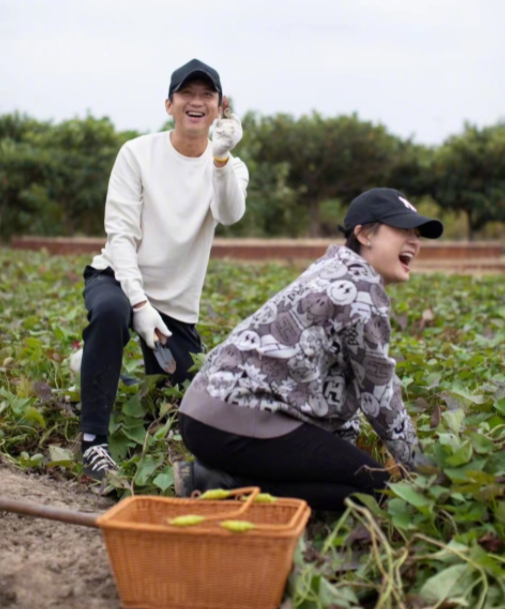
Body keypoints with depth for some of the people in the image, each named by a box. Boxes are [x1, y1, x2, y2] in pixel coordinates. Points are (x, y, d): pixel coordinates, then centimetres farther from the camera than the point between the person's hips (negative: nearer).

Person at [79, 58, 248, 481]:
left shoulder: (229, 168, 0)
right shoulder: (138, 153, -5)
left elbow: (231, 215, -24)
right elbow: (120, 234, -11)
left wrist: (220, 158, -42)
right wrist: (138, 302, -24)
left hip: (177, 304, 3)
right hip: (117, 279, -3)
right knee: (111, 309, -39)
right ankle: (94, 441, -26)